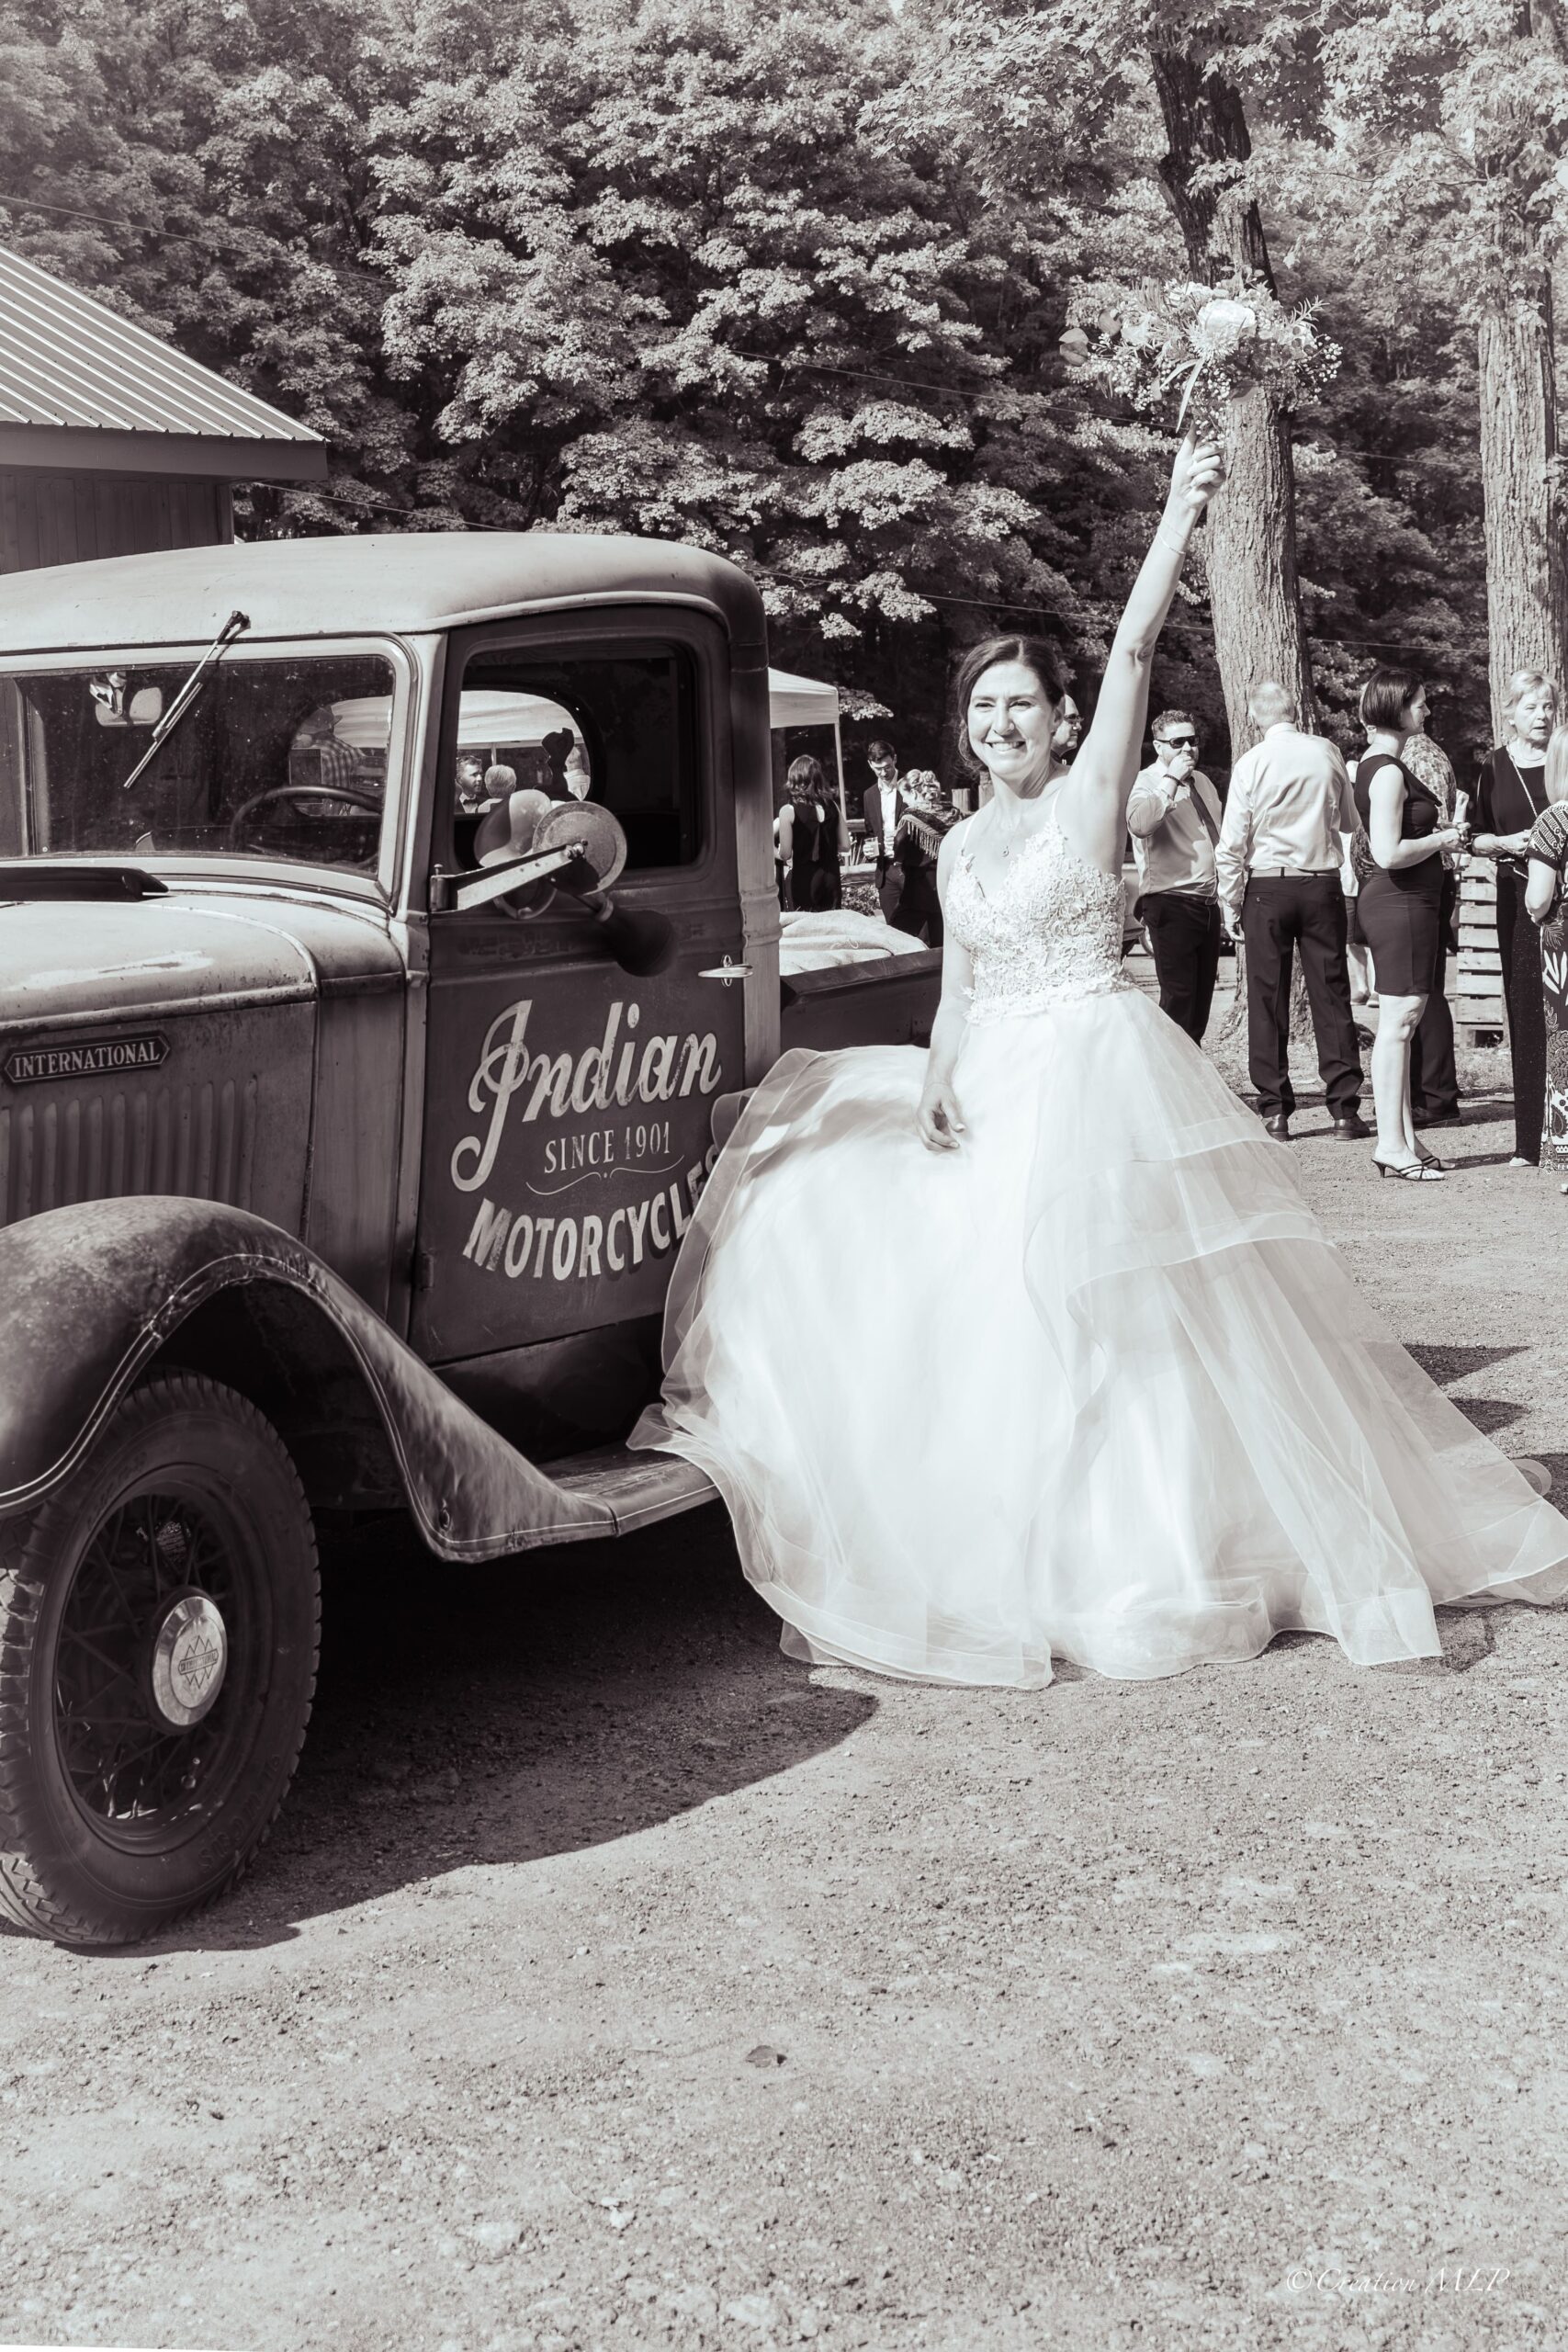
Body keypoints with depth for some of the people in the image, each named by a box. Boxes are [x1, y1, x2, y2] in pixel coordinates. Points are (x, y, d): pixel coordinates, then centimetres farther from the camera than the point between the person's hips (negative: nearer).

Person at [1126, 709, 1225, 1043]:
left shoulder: (1202, 782, 17)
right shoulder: (1146, 783, -7)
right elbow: (1140, 823, -31)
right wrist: (1172, 779, -22)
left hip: (1208, 904, 8)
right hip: (1171, 905, -8)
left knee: (1202, 994, 11)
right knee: (1179, 996, -12)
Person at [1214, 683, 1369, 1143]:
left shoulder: (1250, 764, -6)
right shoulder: (1326, 753, 0)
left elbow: (1232, 845, -7)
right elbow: (1348, 821, 13)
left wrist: (1230, 906, 2)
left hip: (1267, 886, -2)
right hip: (1323, 884, 2)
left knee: (1268, 1001, 4)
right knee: (1331, 994, 5)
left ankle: (1275, 1112, 3)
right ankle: (1344, 1110, 5)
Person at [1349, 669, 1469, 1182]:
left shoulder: (1374, 765, 16)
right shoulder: (1388, 772, -16)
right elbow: (1389, 853, -24)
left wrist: (1437, 830, 16)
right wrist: (1441, 839, -10)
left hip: (1404, 903, 11)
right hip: (1401, 903, -11)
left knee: (1401, 1022, 12)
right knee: (1398, 1019, -9)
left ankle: (1403, 1138, 16)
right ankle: (1391, 1143, -8)